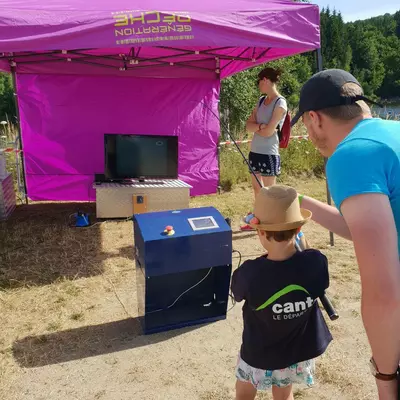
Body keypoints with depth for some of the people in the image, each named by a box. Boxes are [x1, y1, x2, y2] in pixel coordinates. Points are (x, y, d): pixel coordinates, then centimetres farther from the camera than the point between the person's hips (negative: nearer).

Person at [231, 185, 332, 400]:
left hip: (259, 356, -2)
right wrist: (299, 248, 1)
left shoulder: (250, 273, -33)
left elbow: (236, 293, -9)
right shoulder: (315, 263, -26)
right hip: (299, 353, 3)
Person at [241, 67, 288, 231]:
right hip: (255, 151, 8)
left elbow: (269, 131, -18)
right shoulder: (261, 101, 11)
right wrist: (260, 126, -14)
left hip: (269, 154, -8)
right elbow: (248, 125, 5)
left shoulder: (280, 103, -11)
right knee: (257, 188, 16)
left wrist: (255, 127, 0)